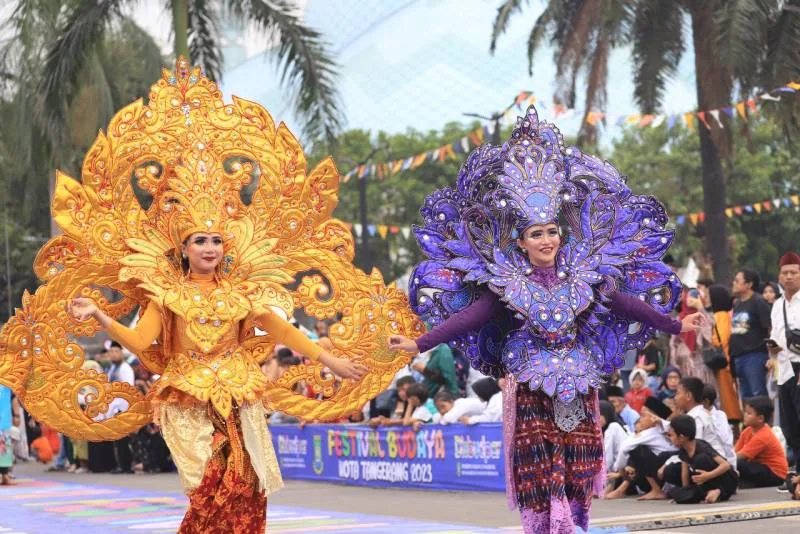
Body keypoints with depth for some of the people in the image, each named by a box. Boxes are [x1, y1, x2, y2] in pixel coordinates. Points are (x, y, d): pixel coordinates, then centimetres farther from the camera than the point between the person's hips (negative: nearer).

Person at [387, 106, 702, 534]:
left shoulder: (584, 277, 3)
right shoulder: (507, 286, -2)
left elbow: (628, 305, 8)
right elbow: (469, 317, -7)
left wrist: (675, 327, 9)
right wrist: (420, 345, -16)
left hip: (578, 390, 2)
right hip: (530, 392, -2)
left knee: (577, 480, 3)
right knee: (540, 481, -6)